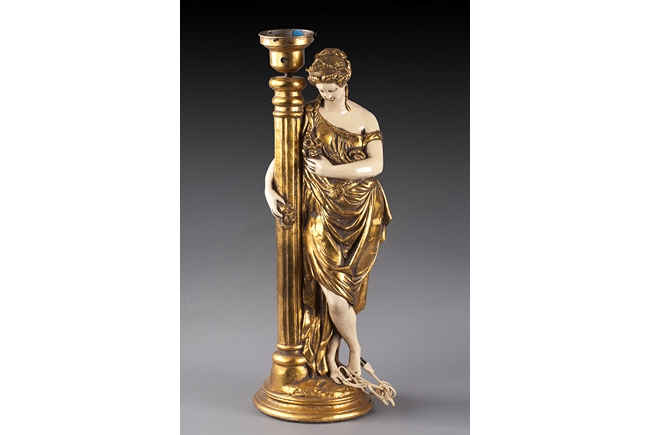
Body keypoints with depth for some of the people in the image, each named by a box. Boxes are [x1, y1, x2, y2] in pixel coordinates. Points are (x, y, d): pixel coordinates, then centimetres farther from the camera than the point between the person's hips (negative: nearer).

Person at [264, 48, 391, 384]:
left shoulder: (365, 119, -1)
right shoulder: (308, 115, 1)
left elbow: (376, 165, -13)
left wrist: (329, 170, -18)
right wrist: (268, 188, -15)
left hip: (361, 217, 1)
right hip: (322, 214, 0)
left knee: (347, 289, 5)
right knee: (333, 295, -7)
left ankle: (330, 357, 25)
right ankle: (354, 349, 19)